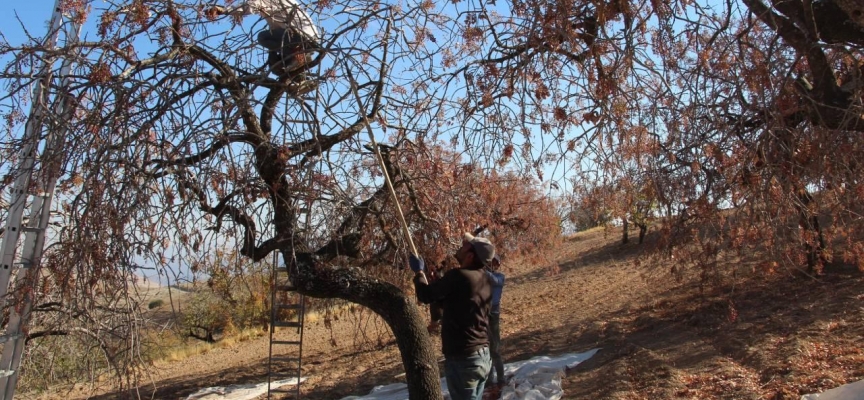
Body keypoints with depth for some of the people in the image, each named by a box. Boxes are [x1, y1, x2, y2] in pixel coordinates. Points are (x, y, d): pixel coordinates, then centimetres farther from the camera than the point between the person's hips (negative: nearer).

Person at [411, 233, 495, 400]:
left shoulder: (458, 276, -19)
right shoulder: (485, 280, 5)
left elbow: (426, 296, -10)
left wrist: (419, 272, 5)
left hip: (462, 359, -8)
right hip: (483, 355, 8)